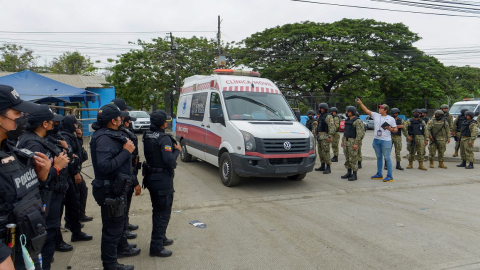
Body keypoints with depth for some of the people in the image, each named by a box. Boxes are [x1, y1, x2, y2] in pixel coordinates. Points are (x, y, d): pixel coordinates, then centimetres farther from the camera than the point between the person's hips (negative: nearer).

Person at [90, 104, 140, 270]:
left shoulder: (110, 135, 8)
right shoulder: (104, 138, -24)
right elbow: (104, 166, -34)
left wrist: (126, 148, -5)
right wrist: (126, 152, -28)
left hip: (116, 188, 11)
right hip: (110, 190, -11)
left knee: (119, 221, 28)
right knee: (112, 227, 2)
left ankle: (121, 247, 48)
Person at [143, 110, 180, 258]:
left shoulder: (147, 136, 5)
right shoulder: (164, 138, -21)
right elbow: (169, 160, -27)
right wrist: (177, 150, -9)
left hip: (151, 178, 9)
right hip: (163, 180, -9)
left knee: (157, 211, 22)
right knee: (163, 213, 1)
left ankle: (161, 238, 37)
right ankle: (156, 246, 7)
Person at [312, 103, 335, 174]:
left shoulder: (328, 116, -11)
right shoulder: (320, 116, 17)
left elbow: (332, 126, -18)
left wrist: (330, 136, -24)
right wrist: (315, 130, 15)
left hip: (325, 137, -9)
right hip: (319, 136, 10)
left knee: (325, 152, -10)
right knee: (320, 151, 12)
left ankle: (328, 168, -7)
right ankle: (322, 166, 21)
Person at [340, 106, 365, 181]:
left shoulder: (358, 121, -13)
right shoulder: (347, 120, 14)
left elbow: (361, 133, -18)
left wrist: (356, 143, -23)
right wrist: (343, 141, 16)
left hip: (353, 142, -8)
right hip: (346, 141, 8)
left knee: (353, 159, -5)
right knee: (347, 158, 11)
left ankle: (354, 175, 3)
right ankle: (349, 173, 20)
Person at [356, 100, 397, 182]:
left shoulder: (391, 119, -2)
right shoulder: (376, 115, 7)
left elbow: (396, 129, 2)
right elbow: (366, 110, 7)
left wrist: (389, 128, -17)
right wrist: (360, 103, 1)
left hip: (386, 141, -5)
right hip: (376, 140, 5)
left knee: (387, 158, -4)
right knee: (379, 157, 14)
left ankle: (390, 176, 1)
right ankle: (379, 174, 25)